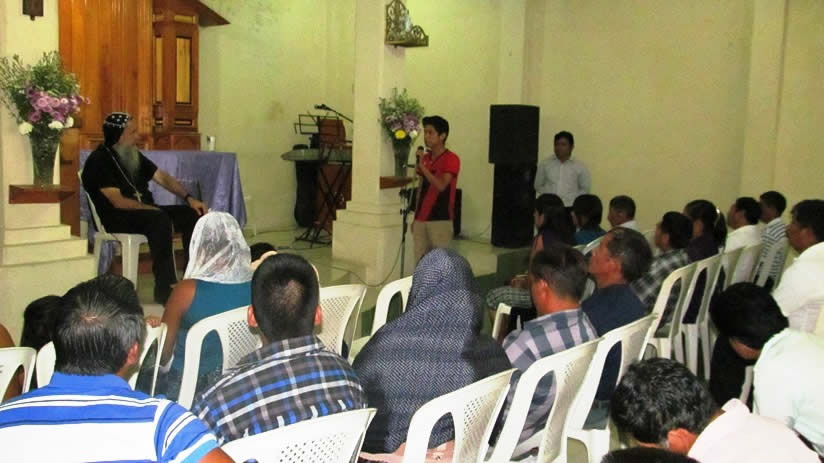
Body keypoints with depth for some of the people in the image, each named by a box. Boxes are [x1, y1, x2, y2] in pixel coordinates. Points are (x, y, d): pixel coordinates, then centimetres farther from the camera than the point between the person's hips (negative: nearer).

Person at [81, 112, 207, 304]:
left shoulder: (134, 155, 14)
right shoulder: (99, 161, -11)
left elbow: (163, 177, 13)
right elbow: (118, 202, -19)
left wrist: (189, 198, 0)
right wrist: (152, 208, -21)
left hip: (144, 210, 8)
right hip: (115, 218, -8)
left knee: (192, 215, -8)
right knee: (160, 219, -36)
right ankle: (165, 289, -34)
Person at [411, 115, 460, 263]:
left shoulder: (451, 159, -8)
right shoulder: (425, 158, 12)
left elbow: (441, 186, -20)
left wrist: (422, 166, -20)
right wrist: (415, 217, 14)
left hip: (440, 220, -6)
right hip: (421, 220, 6)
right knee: (420, 261, 6)